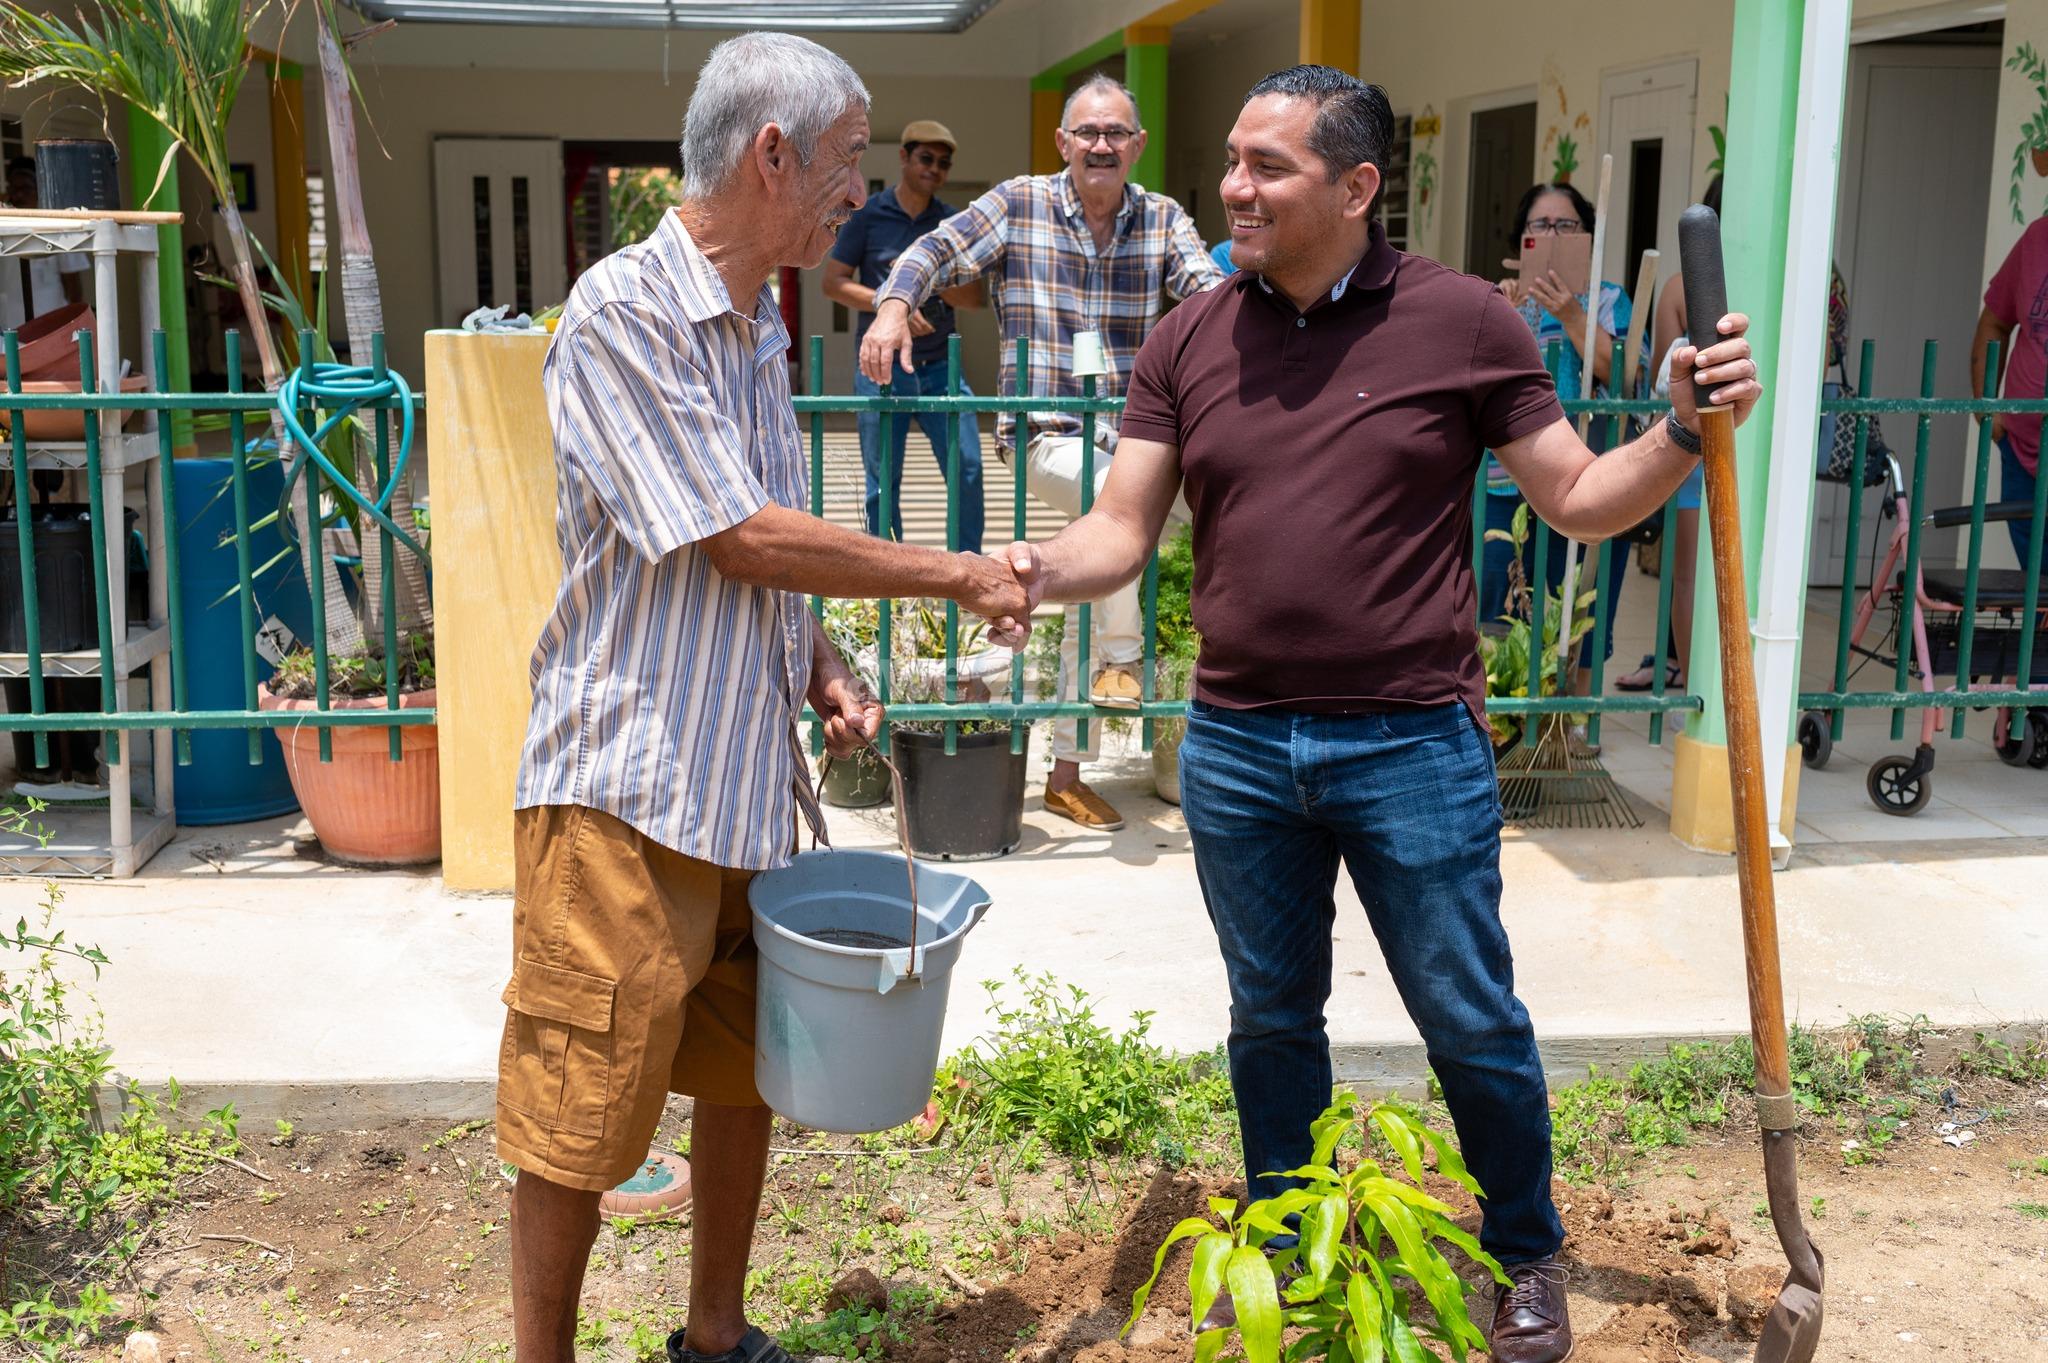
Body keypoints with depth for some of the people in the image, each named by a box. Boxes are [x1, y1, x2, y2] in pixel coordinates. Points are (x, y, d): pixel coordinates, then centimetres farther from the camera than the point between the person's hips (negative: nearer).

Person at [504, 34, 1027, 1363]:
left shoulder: (758, 329, 14)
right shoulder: (625, 309, -13)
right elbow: (739, 542, -17)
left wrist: (820, 667, 4)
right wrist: (959, 577, -9)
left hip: (746, 785, 8)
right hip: (625, 795, -8)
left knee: (745, 1079, 17)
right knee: (580, 1116, 2)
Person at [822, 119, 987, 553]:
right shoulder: (867, 215, 1)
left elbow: (974, 297, 6)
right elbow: (833, 282, -2)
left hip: (939, 366, 2)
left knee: (968, 469, -4)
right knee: (883, 482, 3)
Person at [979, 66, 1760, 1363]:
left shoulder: (1464, 322, -5)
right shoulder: (1188, 341, 2)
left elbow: (1584, 500, 1)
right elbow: (1123, 531, 0)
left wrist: (1684, 429, -16)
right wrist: (1046, 566, -21)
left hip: (1413, 746, -3)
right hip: (1237, 750, 3)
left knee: (1473, 1022, 9)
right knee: (1272, 1018, 18)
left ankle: (1526, 1259, 33)